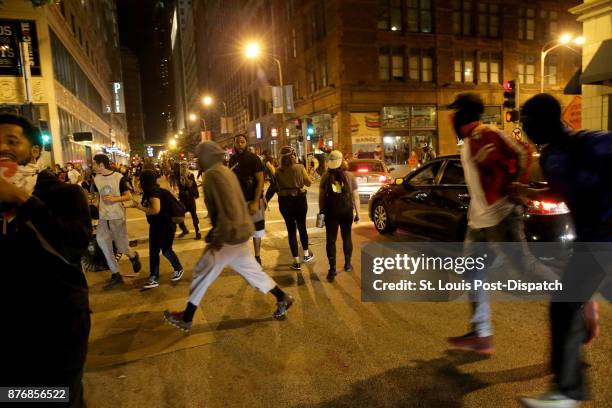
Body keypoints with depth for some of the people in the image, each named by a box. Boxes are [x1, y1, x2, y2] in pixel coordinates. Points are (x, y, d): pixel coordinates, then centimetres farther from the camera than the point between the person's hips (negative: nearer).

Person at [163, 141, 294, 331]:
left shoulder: (214, 174, -17)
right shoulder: (225, 171, 13)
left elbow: (227, 208, -26)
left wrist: (218, 237, -22)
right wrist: (215, 231, 21)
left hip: (230, 235, -9)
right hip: (238, 231, 9)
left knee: (202, 273, 3)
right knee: (250, 269, 19)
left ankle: (186, 319, 17)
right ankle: (282, 298, 26)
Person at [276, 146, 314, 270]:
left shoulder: (278, 171, -4)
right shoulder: (300, 167, -8)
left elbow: (277, 186, 2)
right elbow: (309, 183, 0)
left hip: (284, 201, 0)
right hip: (299, 199, 0)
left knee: (291, 230, 7)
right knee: (302, 227, 18)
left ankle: (296, 261, 9)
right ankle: (306, 254, 33)